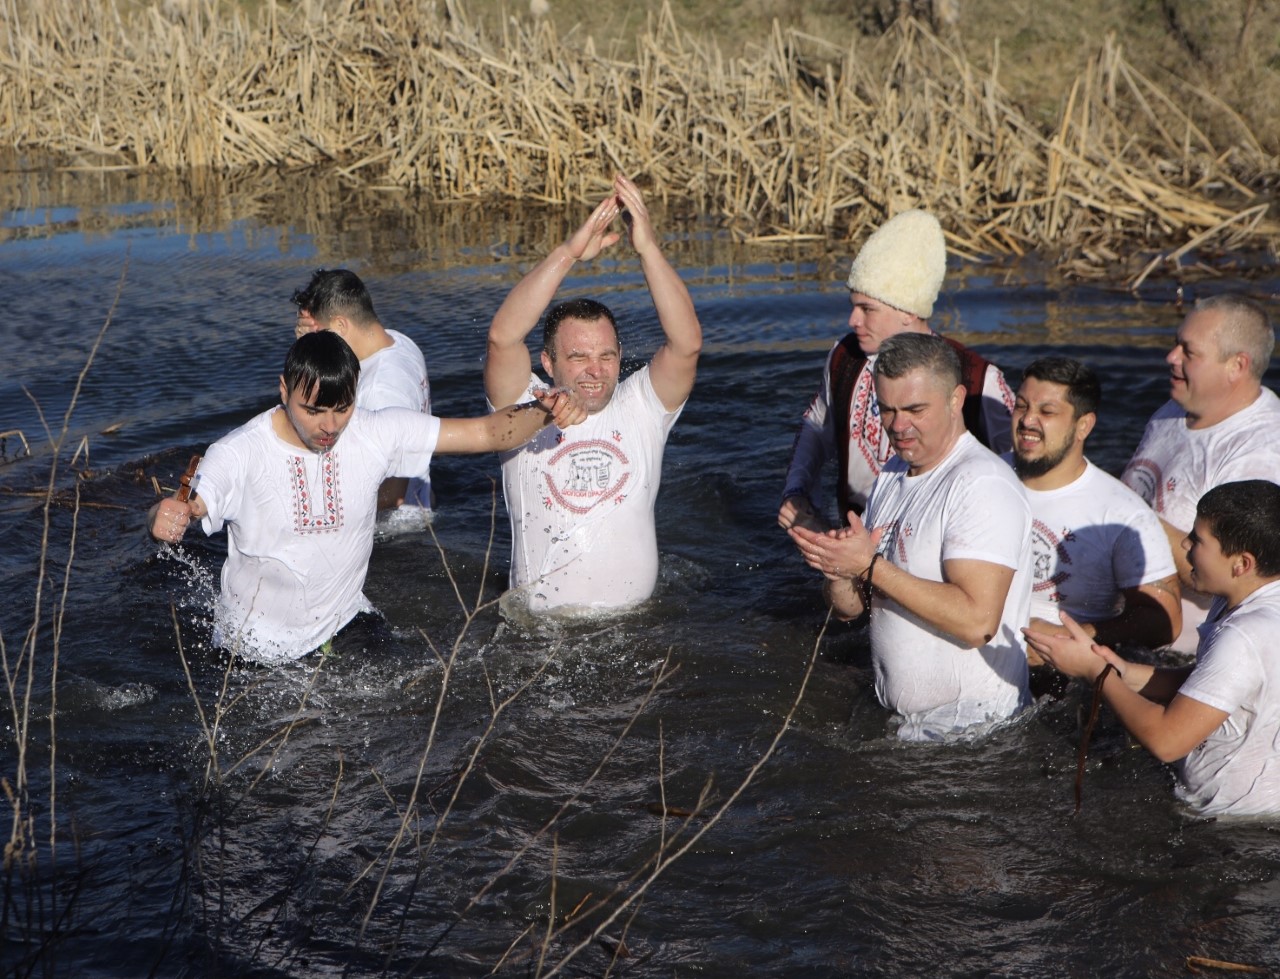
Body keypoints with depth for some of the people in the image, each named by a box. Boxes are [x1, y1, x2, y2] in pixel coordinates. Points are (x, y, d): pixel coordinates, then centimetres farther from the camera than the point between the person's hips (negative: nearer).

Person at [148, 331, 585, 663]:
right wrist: (163, 517, -51)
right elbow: (186, 510, -27)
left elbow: (487, 432, -13)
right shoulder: (240, 453, -18)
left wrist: (544, 412, -32)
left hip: (344, 624, 3)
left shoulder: (378, 433, -11)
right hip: (258, 646, -2)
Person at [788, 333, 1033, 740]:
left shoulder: (983, 485, -16)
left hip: (968, 727, -8)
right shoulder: (892, 475, 12)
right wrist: (839, 568, -12)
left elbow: (976, 621, -27)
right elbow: (847, 608, 12)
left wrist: (869, 566, -23)